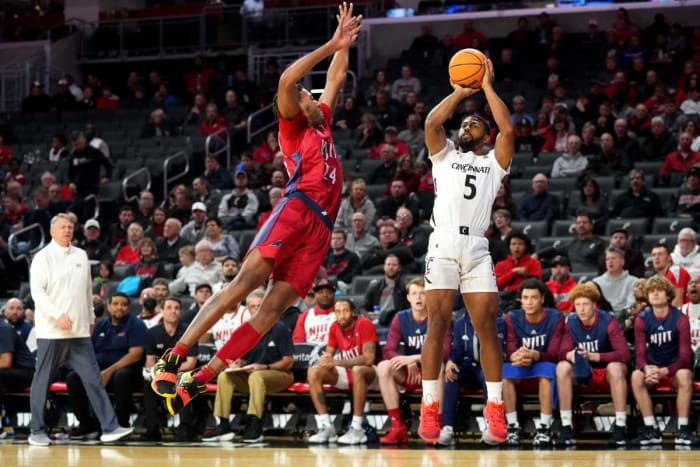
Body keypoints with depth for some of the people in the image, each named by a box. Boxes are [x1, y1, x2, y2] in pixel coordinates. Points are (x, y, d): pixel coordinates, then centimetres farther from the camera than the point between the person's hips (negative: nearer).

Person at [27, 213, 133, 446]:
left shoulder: (81, 256, 13)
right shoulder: (43, 258, -4)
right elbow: (37, 291, -13)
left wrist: (90, 317, 19)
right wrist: (57, 315, -22)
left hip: (79, 331, 5)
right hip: (51, 332, -5)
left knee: (93, 378, 0)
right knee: (42, 381, 2)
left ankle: (109, 427, -3)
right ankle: (37, 431, 11)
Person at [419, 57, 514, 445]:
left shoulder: (494, 162, 20)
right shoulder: (444, 155, 20)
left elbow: (508, 128, 3)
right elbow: (431, 122, 2)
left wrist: (487, 86, 8)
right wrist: (460, 92, 9)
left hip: (477, 247, 1)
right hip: (443, 243, -1)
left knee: (487, 326, -6)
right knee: (437, 323, -8)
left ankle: (495, 409, -4)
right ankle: (429, 408, -7)